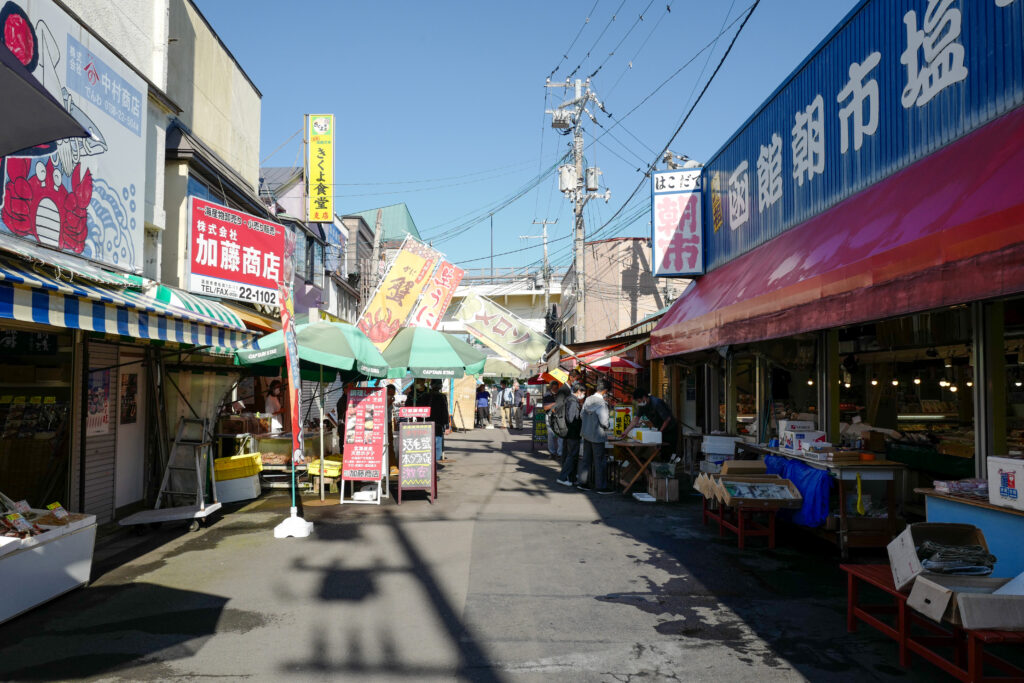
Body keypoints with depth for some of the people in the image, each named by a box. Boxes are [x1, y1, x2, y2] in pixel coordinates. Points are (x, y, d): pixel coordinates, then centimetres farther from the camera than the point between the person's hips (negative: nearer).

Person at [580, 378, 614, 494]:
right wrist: (610, 427, 2)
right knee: (600, 462, 3)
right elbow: (604, 422, -19)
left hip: (586, 435, 8)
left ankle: (583, 483, 22)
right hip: (597, 436, -7)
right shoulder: (601, 403, -20)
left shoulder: (587, 400, 3)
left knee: (587, 460, 16)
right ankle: (600, 486, 10)